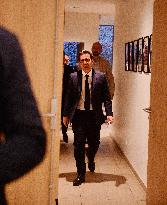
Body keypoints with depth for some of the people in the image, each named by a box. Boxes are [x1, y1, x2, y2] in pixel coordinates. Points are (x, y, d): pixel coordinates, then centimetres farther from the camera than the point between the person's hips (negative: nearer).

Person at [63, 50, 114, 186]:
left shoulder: (101, 77, 0)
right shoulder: (73, 77, 2)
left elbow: (106, 97, 0)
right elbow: (69, 97, 7)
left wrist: (109, 113, -10)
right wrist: (66, 114, 5)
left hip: (94, 115, 0)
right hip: (79, 115, 0)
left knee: (94, 143, 11)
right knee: (79, 145, 0)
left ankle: (91, 160, 46)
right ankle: (81, 174, 12)